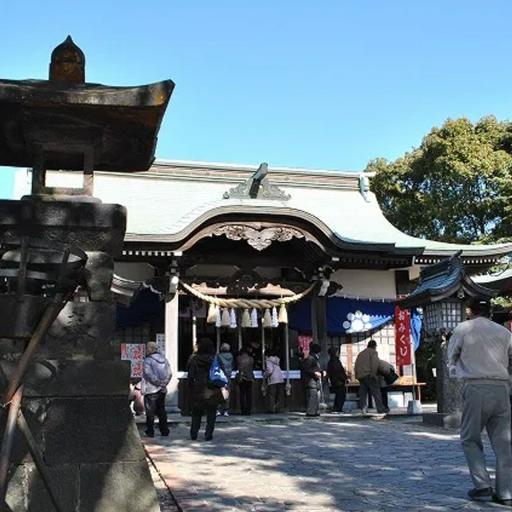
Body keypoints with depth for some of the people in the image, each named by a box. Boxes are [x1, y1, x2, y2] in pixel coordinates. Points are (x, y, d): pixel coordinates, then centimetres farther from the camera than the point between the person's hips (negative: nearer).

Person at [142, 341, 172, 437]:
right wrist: (163, 384, 6)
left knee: (150, 412, 3)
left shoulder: (148, 360, -12)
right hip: (162, 390, 6)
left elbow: (149, 375, -21)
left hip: (151, 390, -6)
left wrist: (158, 383, -13)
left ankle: (150, 432, 7)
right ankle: (164, 430, 16)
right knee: (161, 410, 15)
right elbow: (169, 374, 6)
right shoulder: (164, 359, 8)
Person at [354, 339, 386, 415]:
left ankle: (363, 407, -2)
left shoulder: (361, 353, 23)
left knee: (363, 393, 8)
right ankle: (380, 409, -8)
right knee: (376, 392, -4)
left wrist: (357, 376, 19)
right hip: (369, 375, -6)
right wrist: (373, 374, -13)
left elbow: (356, 366, 20)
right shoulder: (373, 352, 3)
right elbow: (375, 364, -14)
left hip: (361, 376, 6)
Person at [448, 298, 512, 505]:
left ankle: (482, 485, 2)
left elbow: (451, 359, 11)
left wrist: (457, 372, 29)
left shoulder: (463, 329, 3)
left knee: (470, 439, 11)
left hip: (475, 388, -3)